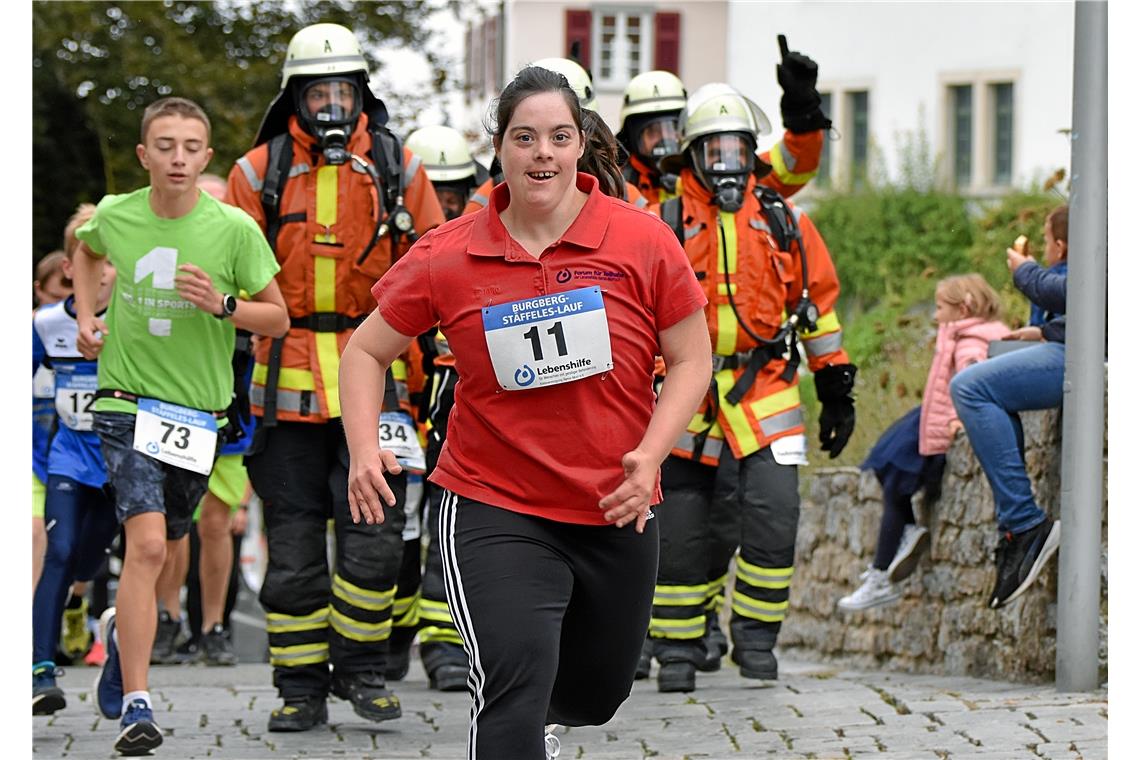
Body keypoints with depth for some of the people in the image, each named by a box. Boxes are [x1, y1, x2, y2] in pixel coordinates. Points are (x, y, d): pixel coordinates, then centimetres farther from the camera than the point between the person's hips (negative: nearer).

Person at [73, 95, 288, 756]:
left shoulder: (234, 229, -8)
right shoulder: (115, 217, -4)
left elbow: (278, 318, -1)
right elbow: (88, 253, 22)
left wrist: (222, 305, -18)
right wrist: (86, 317, 9)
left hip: (199, 411, 2)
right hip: (128, 403, -2)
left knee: (164, 549, 17)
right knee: (146, 544, -18)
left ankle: (124, 626, 50)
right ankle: (136, 706, -19)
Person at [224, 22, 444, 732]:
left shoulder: (398, 168, 5)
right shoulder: (259, 172, 4)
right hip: (288, 381, 0)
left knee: (374, 534, -8)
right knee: (293, 546, 3)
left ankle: (362, 666, 10)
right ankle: (301, 688, 11)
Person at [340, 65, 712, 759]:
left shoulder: (643, 241, -7)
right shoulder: (447, 257, -7)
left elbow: (691, 359, 0)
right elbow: (367, 351, 4)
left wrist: (650, 455, -15)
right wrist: (365, 450, -13)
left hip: (618, 514, 3)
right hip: (496, 511, -3)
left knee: (594, 697, 20)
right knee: (516, 688, -20)